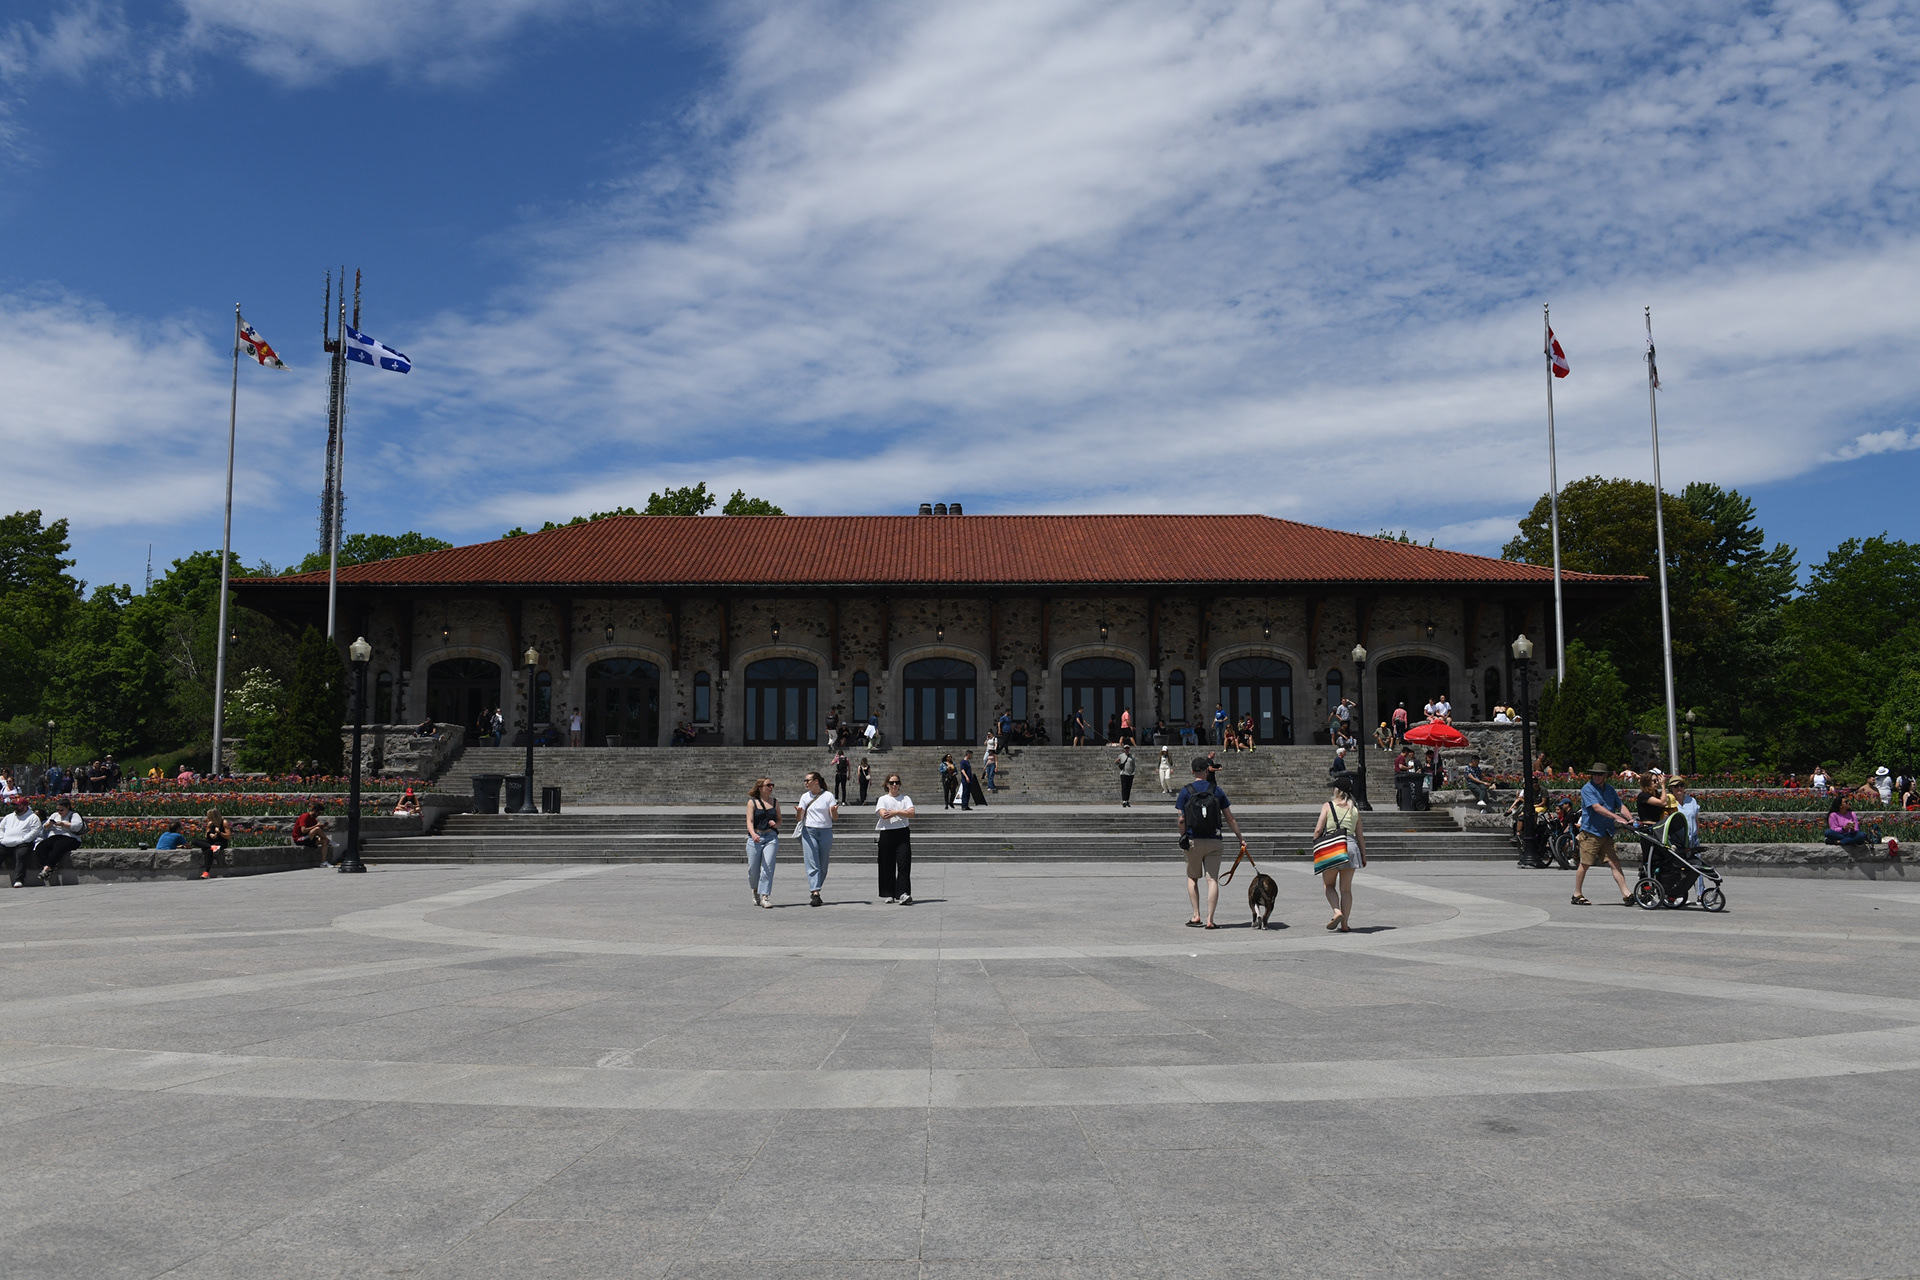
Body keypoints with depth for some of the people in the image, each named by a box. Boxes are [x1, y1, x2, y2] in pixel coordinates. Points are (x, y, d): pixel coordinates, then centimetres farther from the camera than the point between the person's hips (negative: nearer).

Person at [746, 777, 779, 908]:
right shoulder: (752, 802, 3)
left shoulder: (775, 802, 13)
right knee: (753, 868, 3)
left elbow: (779, 820, 20)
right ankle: (755, 890, 32)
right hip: (755, 837, -2)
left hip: (771, 837, 2)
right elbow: (749, 821, -5)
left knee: (767, 867, -13)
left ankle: (765, 896, -12)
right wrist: (753, 834, -23)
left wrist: (775, 824, -4)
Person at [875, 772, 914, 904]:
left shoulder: (905, 798, 13)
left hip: (903, 834, 0)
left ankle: (903, 894, -20)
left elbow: (911, 813, -3)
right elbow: (883, 814, -9)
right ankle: (890, 894, 13)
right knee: (888, 865, 3)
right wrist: (902, 812, -5)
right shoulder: (883, 799, 9)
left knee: (904, 864, -12)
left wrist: (895, 812, -11)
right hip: (887, 834, 0)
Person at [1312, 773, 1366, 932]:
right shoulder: (1355, 809, 9)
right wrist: (1363, 855, 18)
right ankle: (1345, 923, 7)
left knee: (1328, 884, 12)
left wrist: (1315, 844, 9)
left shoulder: (1328, 806, 0)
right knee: (1346, 888, 9)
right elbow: (1360, 836, 11)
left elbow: (1318, 830, -5)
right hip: (1351, 846, 3)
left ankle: (1337, 911, -12)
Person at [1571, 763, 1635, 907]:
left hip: (1607, 833, 6)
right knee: (1584, 864, -1)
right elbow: (1597, 807, -19)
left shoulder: (1610, 790, 15)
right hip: (1590, 832, -6)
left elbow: (1620, 806, 14)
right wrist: (1616, 817, -27)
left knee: (1614, 863, -2)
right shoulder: (1587, 789, -7)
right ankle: (1577, 895, 9)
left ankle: (1626, 894, -5)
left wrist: (1630, 818, -5)